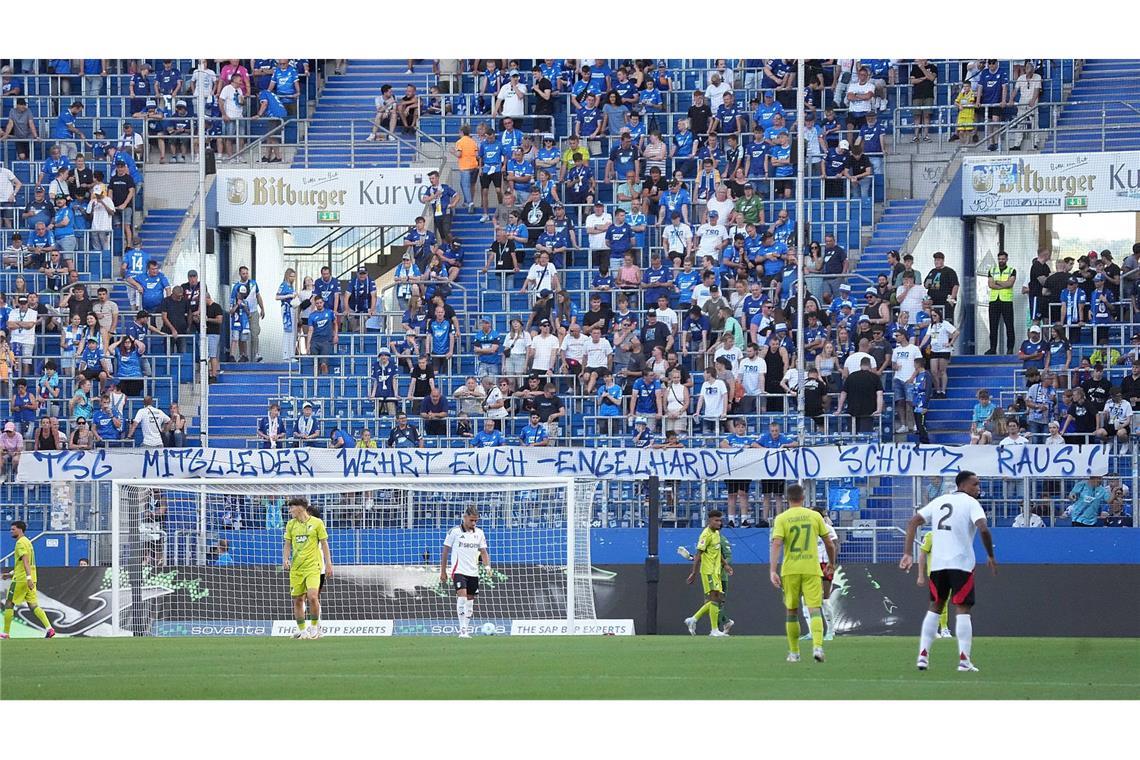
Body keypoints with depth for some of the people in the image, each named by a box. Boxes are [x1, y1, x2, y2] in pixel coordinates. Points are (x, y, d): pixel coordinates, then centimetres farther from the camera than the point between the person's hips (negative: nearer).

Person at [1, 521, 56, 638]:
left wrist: (28, 578, -31)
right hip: (29, 579, 9)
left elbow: (25, 561, -23)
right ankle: (49, 628, -13)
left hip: (21, 579, -9)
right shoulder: (27, 542, 18)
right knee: (33, 605, 3)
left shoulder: (20, 543, -11)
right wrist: (12, 573, 31)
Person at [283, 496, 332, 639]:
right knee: (297, 600, 3)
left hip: (313, 566, -4)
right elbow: (287, 545, 14)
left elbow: (324, 544, 2)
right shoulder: (291, 525, 10)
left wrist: (328, 564, -1)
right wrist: (285, 559, -4)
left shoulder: (317, 523, -1)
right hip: (296, 568, 4)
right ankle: (301, 630, 13)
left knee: (312, 597, -18)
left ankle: (314, 626, 0)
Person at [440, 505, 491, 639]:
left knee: (470, 601, 8)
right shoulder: (454, 532, -4)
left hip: (473, 572, 5)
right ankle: (462, 629, -21)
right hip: (458, 571, -5)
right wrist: (443, 571, 1)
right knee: (462, 596, -20)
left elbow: (483, 552, 11)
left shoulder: (479, 533, 8)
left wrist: (487, 566, -8)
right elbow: (445, 551, 1)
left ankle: (466, 630, 16)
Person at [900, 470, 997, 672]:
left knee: (935, 607, 17)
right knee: (962, 609, -3)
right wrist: (991, 556, -7)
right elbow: (983, 528, -19)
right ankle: (964, 659, -11)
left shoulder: (939, 502, 15)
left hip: (937, 563, 5)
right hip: (961, 563, -5)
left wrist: (908, 554, 9)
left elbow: (912, 523, 11)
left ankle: (923, 655, 10)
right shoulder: (971, 504, -3)